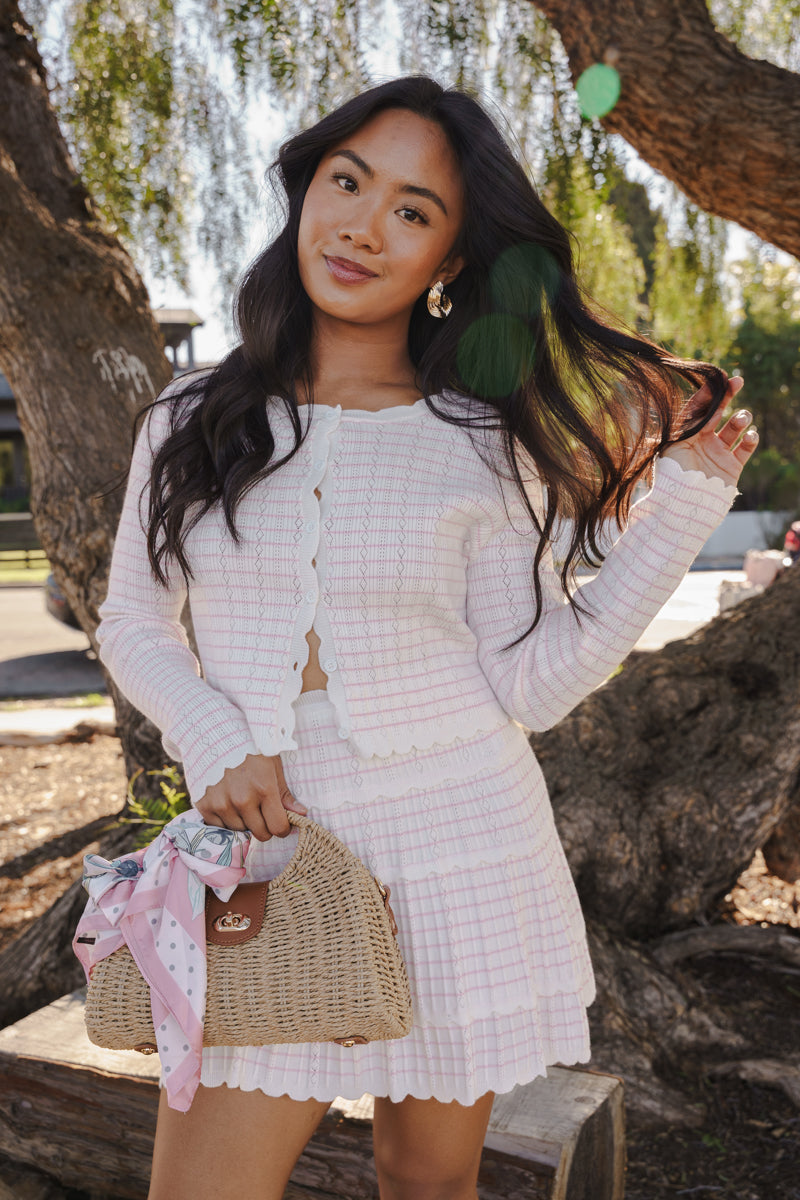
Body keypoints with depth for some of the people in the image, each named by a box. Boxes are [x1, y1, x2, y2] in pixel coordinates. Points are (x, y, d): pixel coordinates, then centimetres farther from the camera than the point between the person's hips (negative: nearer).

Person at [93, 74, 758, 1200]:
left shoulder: (481, 447, -3)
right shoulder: (193, 419, 2)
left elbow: (532, 681, -5)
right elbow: (133, 620, 8)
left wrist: (681, 505, -9)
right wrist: (217, 745, -9)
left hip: (459, 856, 0)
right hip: (265, 855, 1)